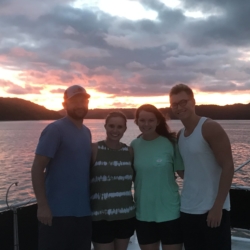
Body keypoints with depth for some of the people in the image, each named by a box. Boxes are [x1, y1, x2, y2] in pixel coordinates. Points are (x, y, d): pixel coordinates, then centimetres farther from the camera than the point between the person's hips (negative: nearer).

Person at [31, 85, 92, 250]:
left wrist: (92, 201, 14)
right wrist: (42, 205, -19)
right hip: (58, 212, -7)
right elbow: (37, 168, -14)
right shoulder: (55, 129, -10)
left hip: (84, 211, 7)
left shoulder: (86, 132, 12)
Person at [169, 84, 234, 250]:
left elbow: (228, 167, -15)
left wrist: (218, 206, -18)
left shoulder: (210, 128, -11)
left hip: (212, 209, -6)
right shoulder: (179, 135, 9)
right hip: (187, 210, 6)